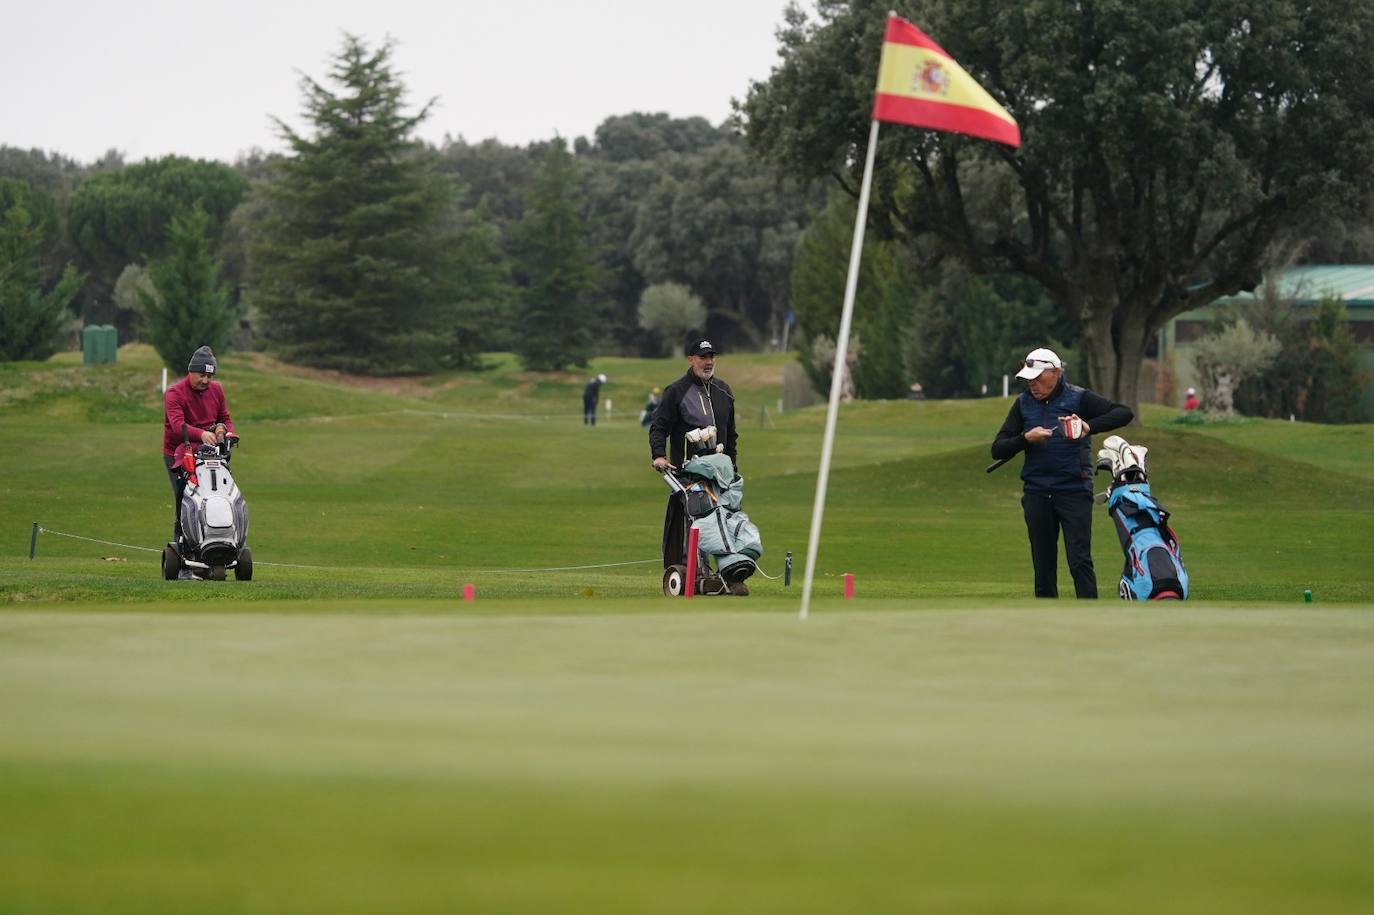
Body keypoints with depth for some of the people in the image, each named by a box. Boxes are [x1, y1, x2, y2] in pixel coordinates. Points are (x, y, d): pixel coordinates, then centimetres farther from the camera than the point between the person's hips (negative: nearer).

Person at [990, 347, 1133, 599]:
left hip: (1074, 491, -4)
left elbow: (1124, 414, -12)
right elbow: (998, 450, 6)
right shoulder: (1023, 404, 9)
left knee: (1080, 561, -10)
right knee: (1043, 566, 7)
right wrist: (1025, 439, -13)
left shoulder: (1078, 398, -2)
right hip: (1036, 493, 4)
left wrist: (1090, 426, -26)